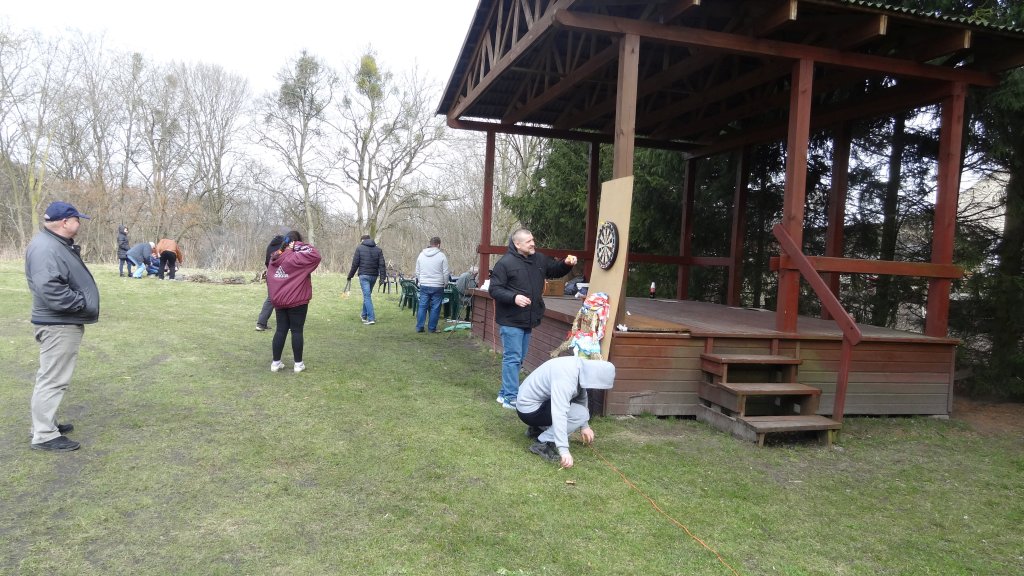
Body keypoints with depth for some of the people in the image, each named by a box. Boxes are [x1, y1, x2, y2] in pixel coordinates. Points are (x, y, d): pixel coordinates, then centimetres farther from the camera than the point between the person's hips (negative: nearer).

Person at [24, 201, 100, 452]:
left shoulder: (59, 244, 14)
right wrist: (83, 303, -21)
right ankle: (44, 435, 2)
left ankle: (46, 423, 32)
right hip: (58, 325, -11)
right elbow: (49, 289, -30)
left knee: (53, 377, 20)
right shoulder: (45, 248, -21)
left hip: (65, 322, 11)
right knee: (53, 379, -5)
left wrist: (83, 302, 10)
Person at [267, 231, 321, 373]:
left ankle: (276, 362, 16)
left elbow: (270, 278, 15)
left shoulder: (275, 258, 8)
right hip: (297, 301, -6)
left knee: (281, 330, 12)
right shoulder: (295, 258, -16)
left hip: (279, 300, 6)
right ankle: (298, 363, 10)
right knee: (297, 331, 3)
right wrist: (302, 246, -13)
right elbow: (316, 256, -25)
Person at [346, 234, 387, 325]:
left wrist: (350, 276, 4)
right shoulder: (378, 249, 10)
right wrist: (383, 277, -2)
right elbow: (382, 265, 1)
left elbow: (355, 264, -3)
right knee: (367, 295, 20)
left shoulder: (359, 248, 0)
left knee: (367, 296, -6)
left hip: (364, 275, -4)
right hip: (374, 276, 4)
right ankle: (364, 315, 33)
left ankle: (371, 318, -14)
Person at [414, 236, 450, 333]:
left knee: (422, 306, 9)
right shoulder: (441, 256, -7)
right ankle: (432, 328, 8)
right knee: (435, 308, 4)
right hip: (437, 286, -4)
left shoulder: (421, 255, 6)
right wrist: (445, 283, 9)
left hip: (424, 286, 4)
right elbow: (445, 272, -5)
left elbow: (417, 272, 12)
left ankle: (419, 327, 10)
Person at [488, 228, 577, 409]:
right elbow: (494, 289, -13)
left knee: (518, 358, 15)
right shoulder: (505, 263, -13)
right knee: (512, 358, -6)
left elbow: (555, 270, 22)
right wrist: (514, 297, -28)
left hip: (528, 320, 8)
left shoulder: (539, 259, 8)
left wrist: (567, 264, 1)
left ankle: (505, 394, 27)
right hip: (511, 321, -8)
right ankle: (511, 399, 1)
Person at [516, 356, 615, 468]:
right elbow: (559, 414, -39)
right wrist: (563, 450, -42)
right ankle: (542, 444, -12)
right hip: (529, 409, -9)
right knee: (580, 414, -19)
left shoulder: (580, 367, -4)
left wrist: (584, 426, 15)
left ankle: (537, 429, 18)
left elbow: (581, 398, 13)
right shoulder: (565, 378, -32)